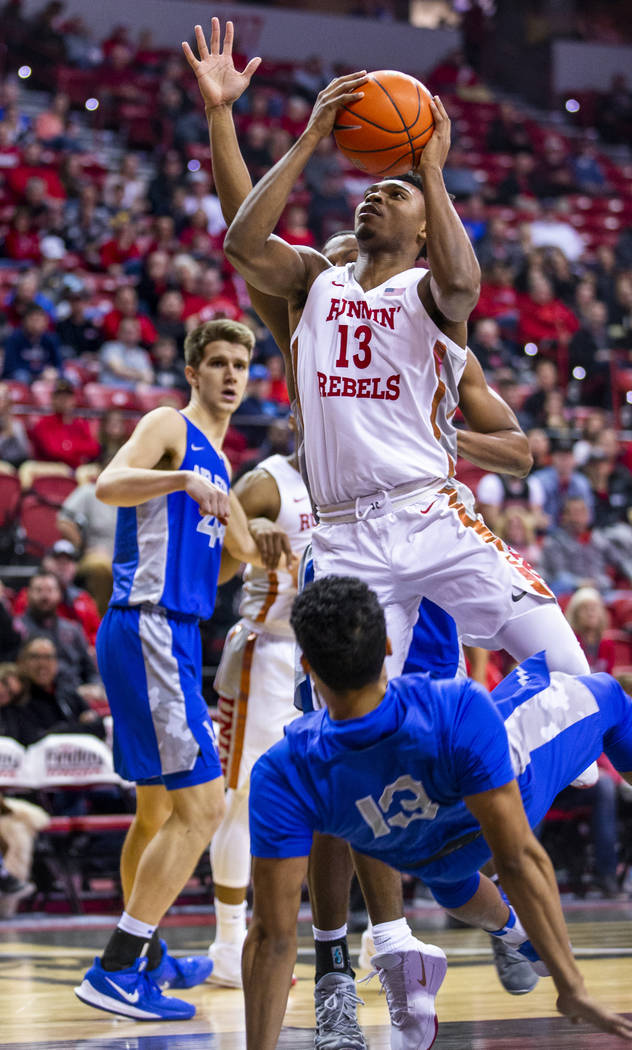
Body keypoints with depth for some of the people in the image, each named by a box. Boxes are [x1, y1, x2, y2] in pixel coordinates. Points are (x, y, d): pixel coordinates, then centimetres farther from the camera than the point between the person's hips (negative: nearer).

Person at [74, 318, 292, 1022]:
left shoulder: (215, 462, 22)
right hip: (147, 628, -10)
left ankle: (146, 957, 35)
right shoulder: (169, 427, -5)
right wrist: (182, 481, -40)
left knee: (159, 809, 21)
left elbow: (241, 550, 34)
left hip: (173, 634, 10)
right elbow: (109, 484, -26)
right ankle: (114, 972, -17)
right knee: (201, 805, -16)